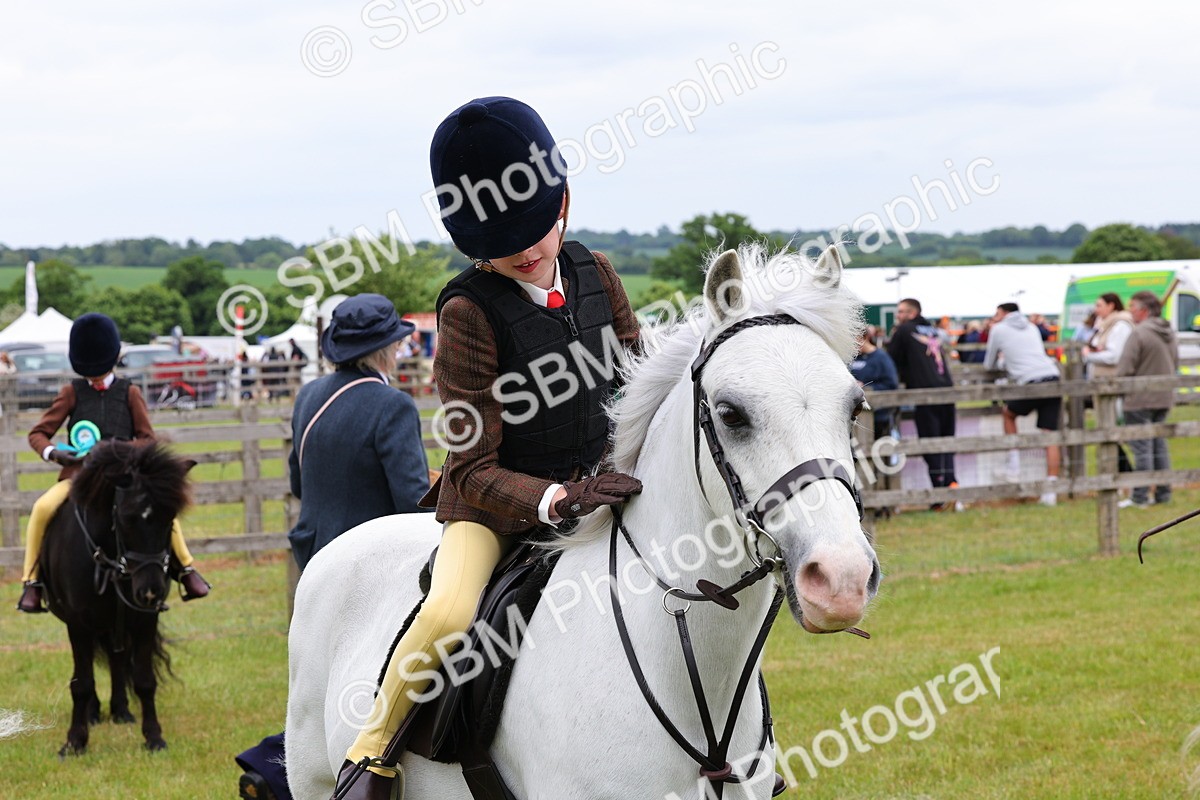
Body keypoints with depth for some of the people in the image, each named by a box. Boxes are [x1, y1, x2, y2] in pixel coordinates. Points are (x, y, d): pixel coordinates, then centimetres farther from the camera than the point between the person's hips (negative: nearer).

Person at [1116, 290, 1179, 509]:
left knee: (1141, 448, -4)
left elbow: (1124, 370, -19)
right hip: (1165, 397, 8)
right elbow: (1175, 366, 19)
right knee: (1159, 444, 15)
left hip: (1140, 400, -8)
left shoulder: (1139, 334, -17)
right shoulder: (1171, 334, 10)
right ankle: (1163, 493, 18)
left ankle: (1140, 497, -2)